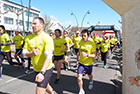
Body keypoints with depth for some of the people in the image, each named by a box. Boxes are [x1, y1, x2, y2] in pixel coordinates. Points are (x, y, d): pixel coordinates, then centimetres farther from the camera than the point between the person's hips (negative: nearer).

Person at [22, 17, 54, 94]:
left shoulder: (47, 38, -21)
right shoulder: (29, 38, -1)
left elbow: (49, 57, -30)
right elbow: (24, 52, 3)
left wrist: (42, 72, -40)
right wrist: (32, 53, -20)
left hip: (46, 69, -6)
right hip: (36, 69, 7)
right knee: (46, 85, 26)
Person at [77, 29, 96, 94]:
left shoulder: (92, 43, -18)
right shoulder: (81, 42, -5)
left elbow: (94, 55, -17)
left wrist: (87, 55, -32)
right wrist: (78, 55, 22)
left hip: (89, 64, -2)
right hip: (81, 63, 2)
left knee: (89, 75, 23)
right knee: (79, 77, -7)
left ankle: (91, 83, 59)